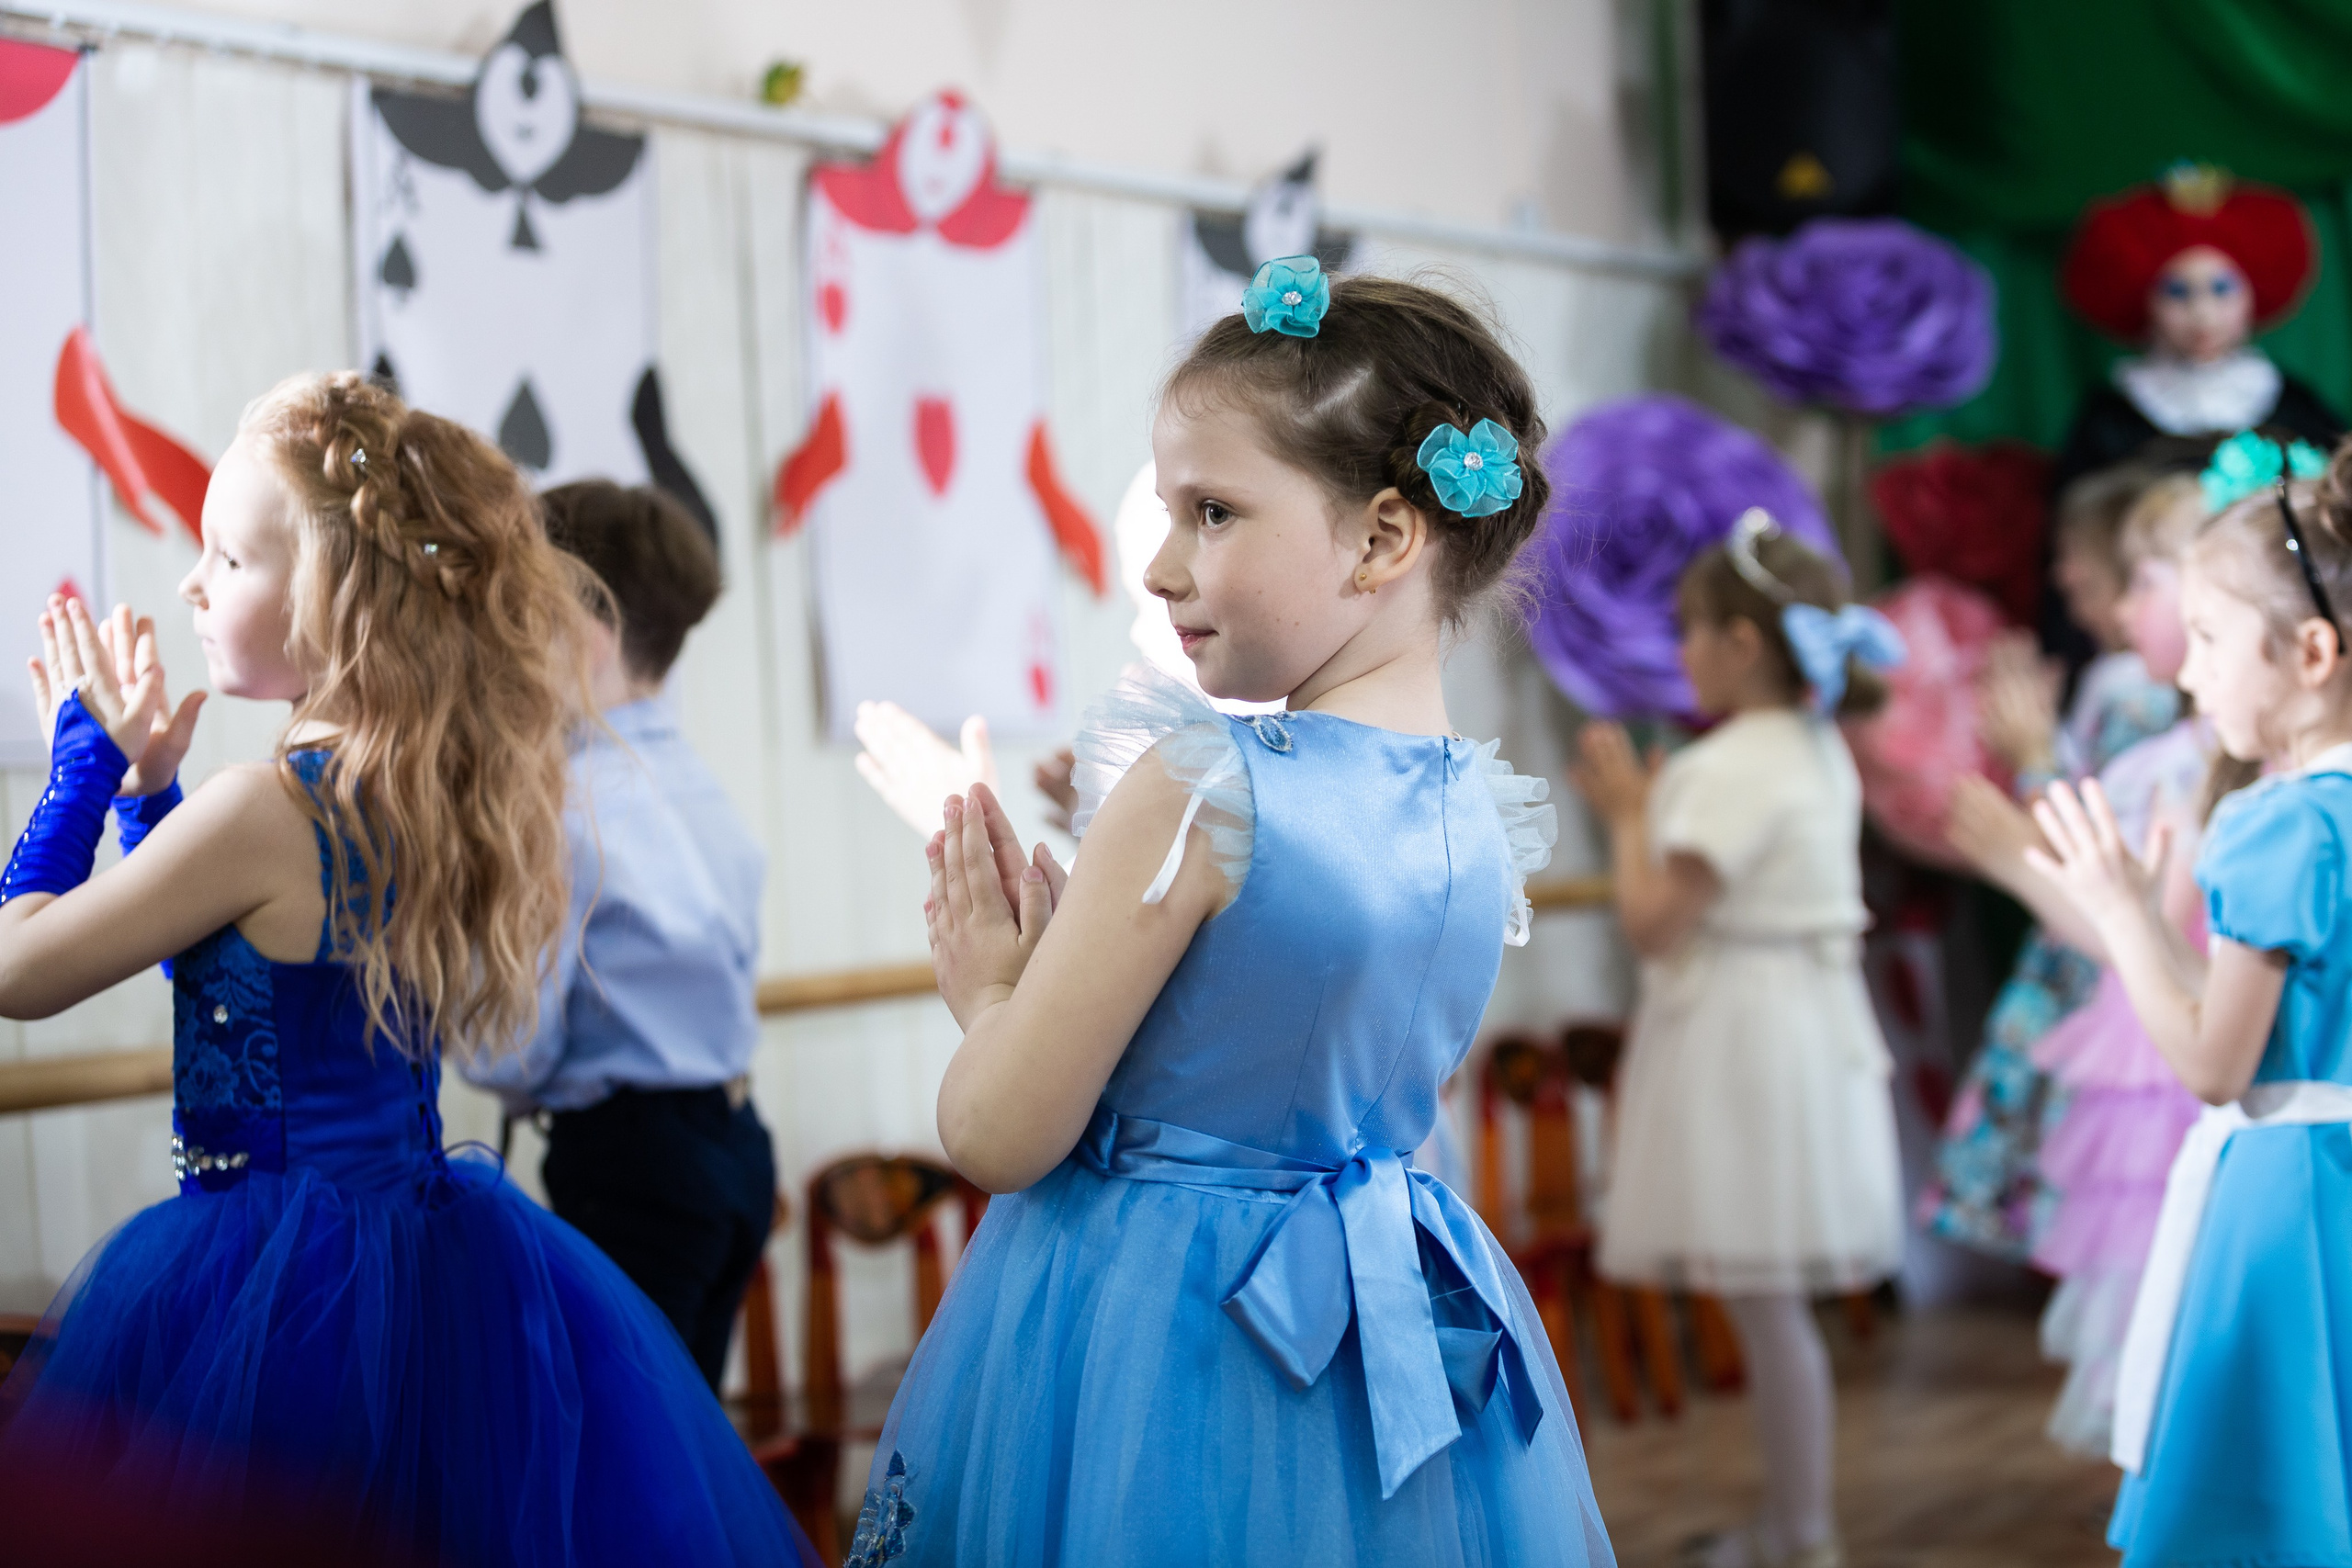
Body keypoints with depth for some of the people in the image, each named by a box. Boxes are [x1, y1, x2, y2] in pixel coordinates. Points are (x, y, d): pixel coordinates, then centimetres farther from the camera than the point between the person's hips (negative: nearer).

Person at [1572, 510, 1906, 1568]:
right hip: (1804, 1032, 10)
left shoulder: (1733, 771, -17)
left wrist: (1628, 813, -4)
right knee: (1772, 1303, 16)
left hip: (1745, 1045, -10)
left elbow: (1653, 921, -18)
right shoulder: (1820, 754, 13)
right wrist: (1647, 800, 15)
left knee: (1766, 1304, -2)